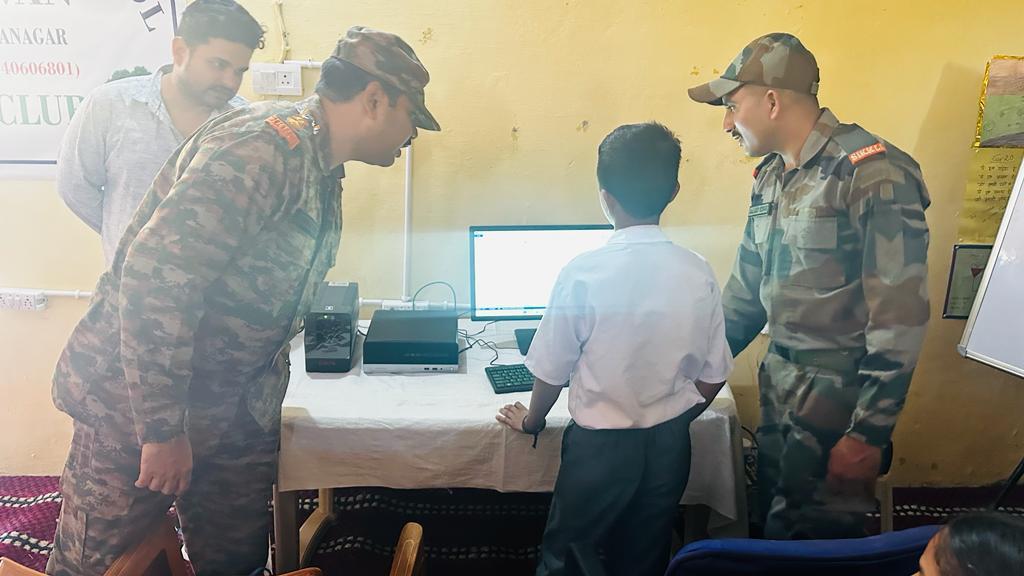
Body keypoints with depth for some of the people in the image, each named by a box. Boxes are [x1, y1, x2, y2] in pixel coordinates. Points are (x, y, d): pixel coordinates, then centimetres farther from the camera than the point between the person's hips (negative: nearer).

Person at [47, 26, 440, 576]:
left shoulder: (323, 170, 8)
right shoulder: (262, 146, -24)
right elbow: (154, 277, -30)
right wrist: (163, 428, -25)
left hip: (235, 413, 8)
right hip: (135, 406, -8)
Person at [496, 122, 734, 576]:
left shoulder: (584, 272, -18)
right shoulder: (698, 274, -8)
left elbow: (552, 370, -9)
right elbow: (711, 377, 0)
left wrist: (530, 420, 10)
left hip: (600, 446, -4)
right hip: (669, 447, 4)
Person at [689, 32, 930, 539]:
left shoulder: (874, 175, -16)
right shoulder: (769, 178, 9)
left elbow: (900, 316, -18)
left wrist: (869, 434, -18)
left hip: (838, 401, -7)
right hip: (779, 387, 7)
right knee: (770, 526, 17)